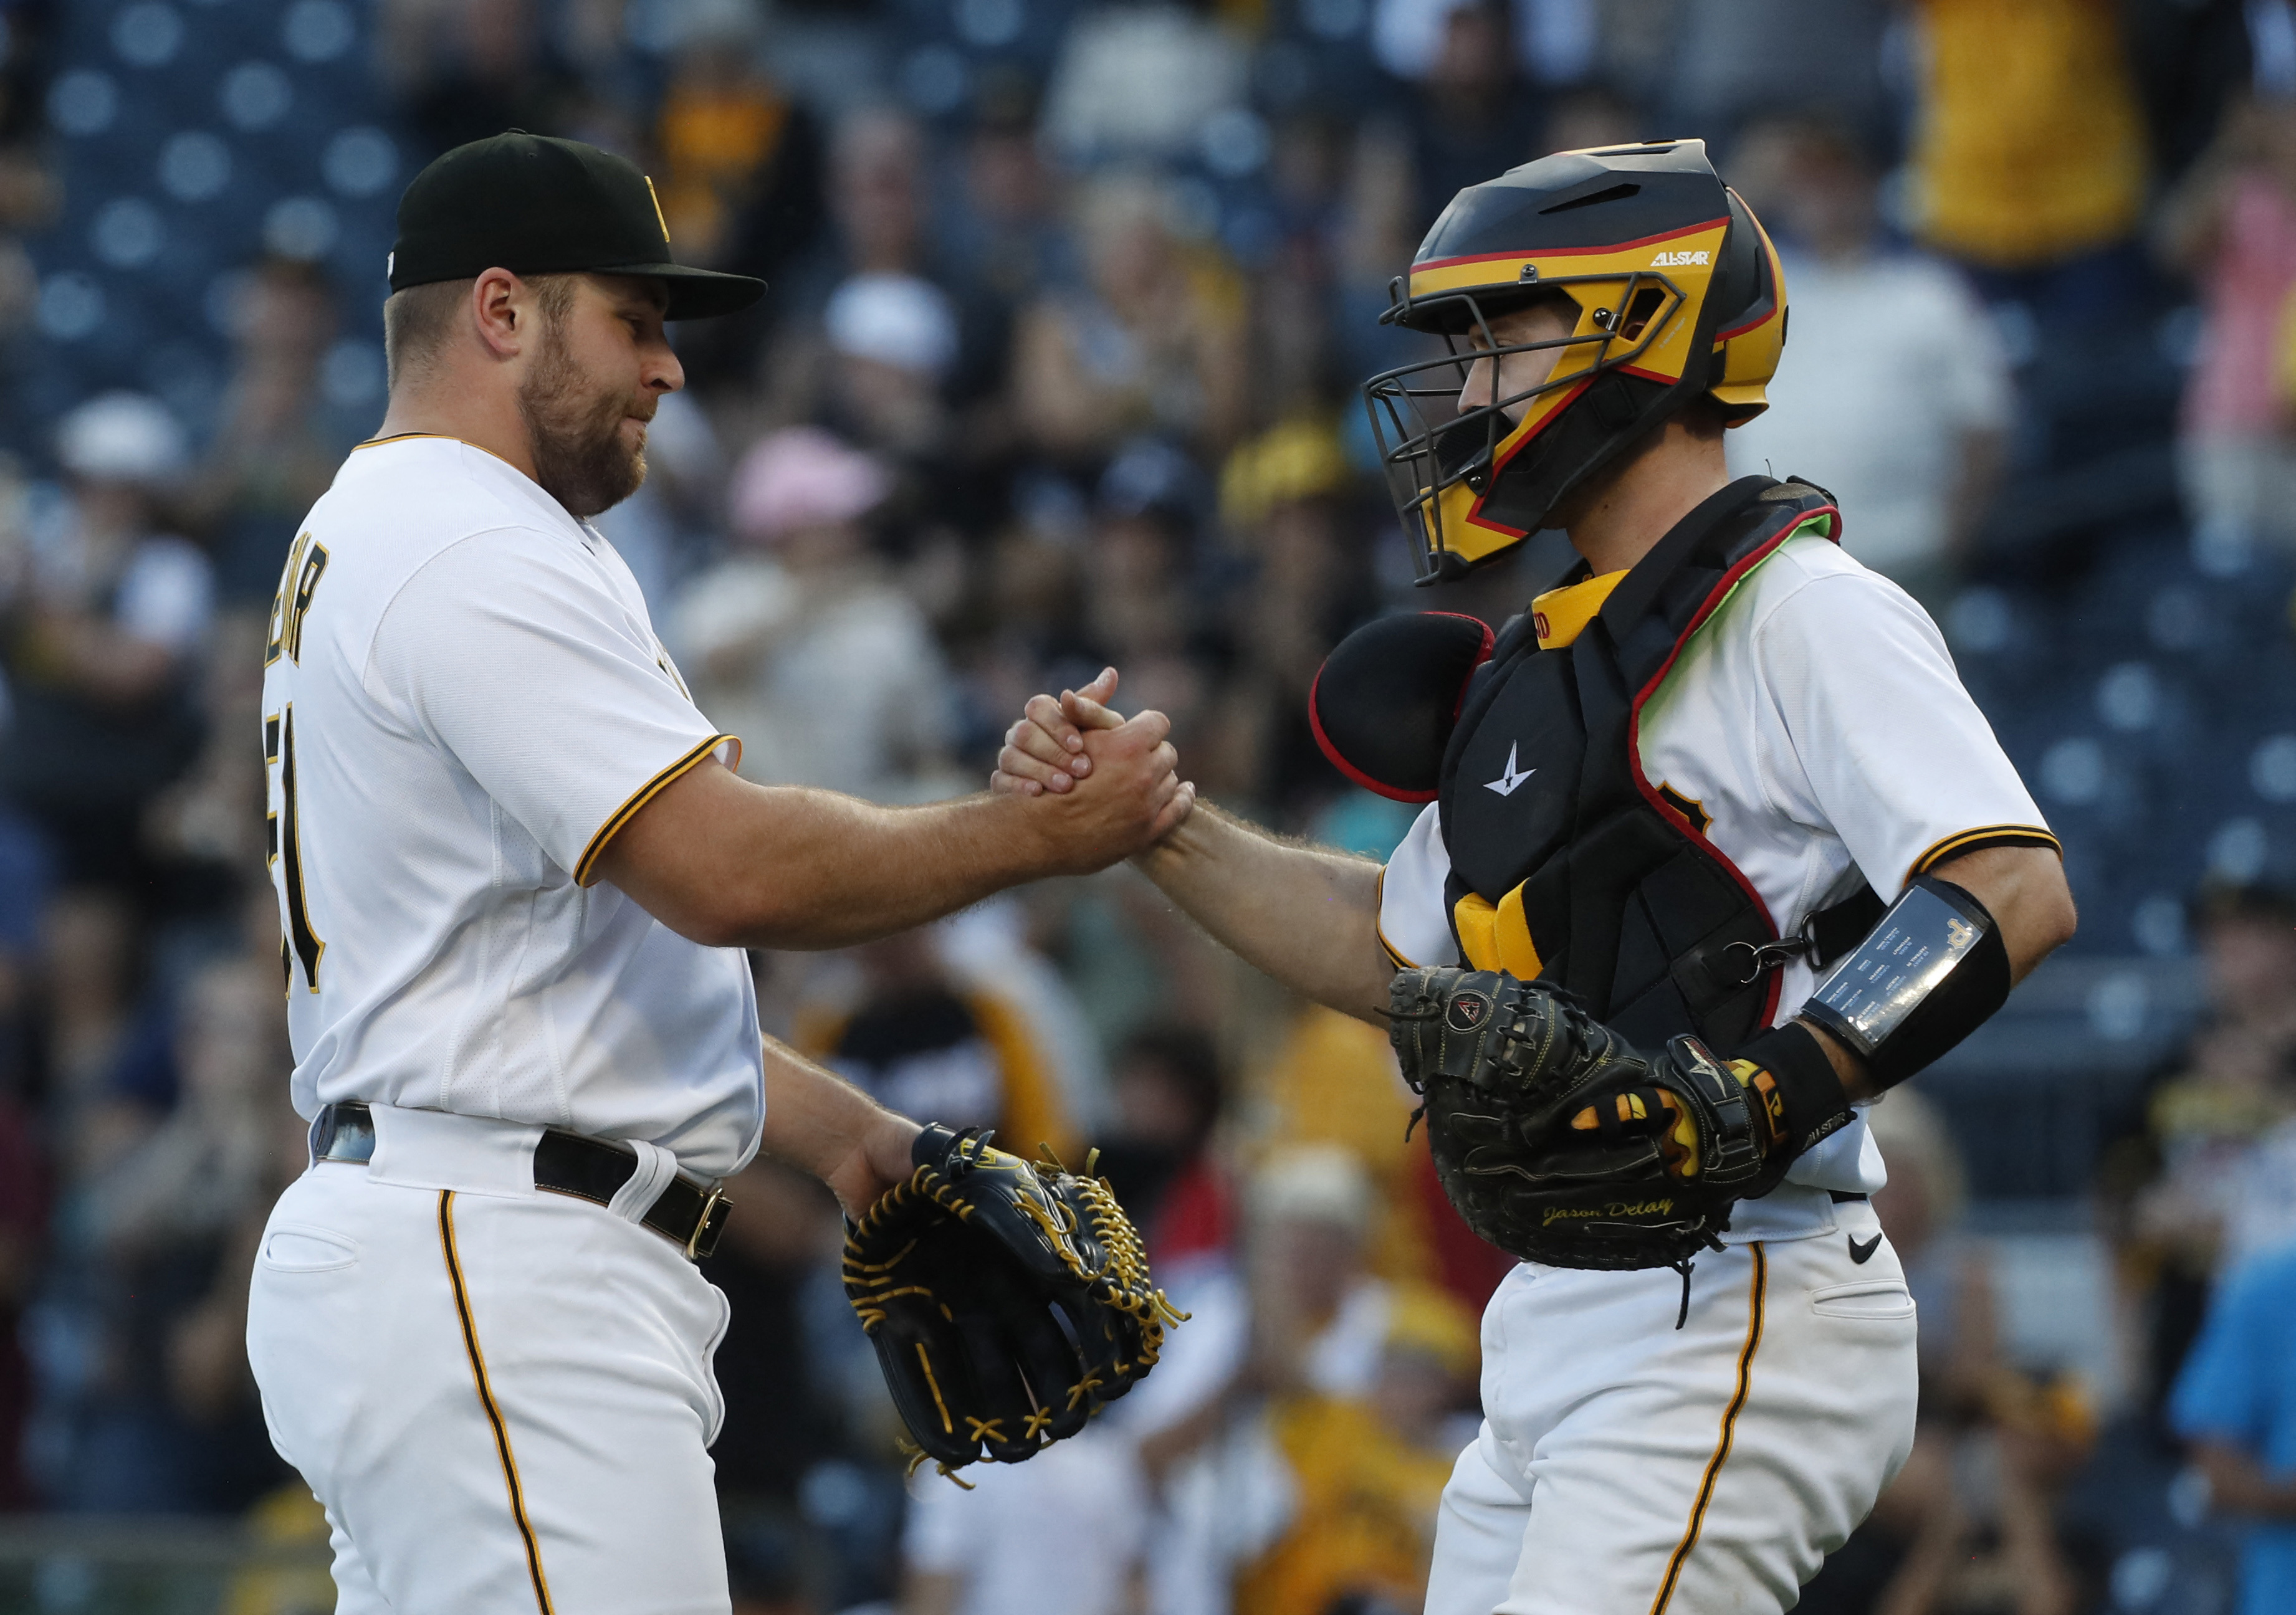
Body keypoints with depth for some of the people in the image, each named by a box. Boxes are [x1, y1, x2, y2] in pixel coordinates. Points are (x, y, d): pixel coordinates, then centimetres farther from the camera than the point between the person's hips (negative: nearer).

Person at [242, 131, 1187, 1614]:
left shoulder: (371, 546, 23)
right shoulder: (474, 558, -13)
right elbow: (732, 871, -21)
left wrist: (836, 1129, 18)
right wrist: (1045, 829, -11)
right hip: (498, 1280, -11)